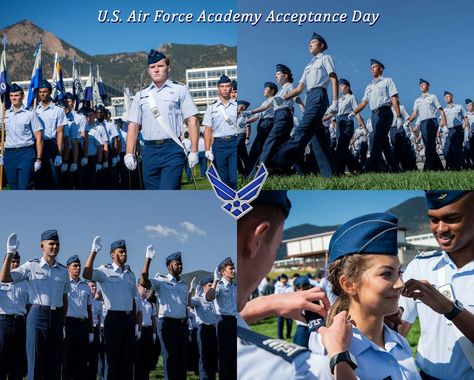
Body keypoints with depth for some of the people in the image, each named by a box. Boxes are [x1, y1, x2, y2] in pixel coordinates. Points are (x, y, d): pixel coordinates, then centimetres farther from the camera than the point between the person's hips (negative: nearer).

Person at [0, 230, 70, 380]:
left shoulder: (63, 271, 13)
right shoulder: (32, 266, 0)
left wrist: (63, 321, 13)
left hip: (57, 317, 4)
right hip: (38, 315, -4)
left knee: (55, 362, 6)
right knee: (36, 360, -5)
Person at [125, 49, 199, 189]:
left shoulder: (180, 90, 6)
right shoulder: (141, 95, 17)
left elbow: (192, 120, 0)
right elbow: (133, 125, 14)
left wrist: (194, 151, -8)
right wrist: (129, 153, 3)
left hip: (172, 151, -4)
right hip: (149, 151, 4)